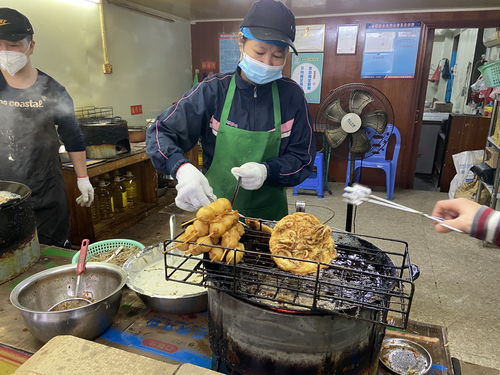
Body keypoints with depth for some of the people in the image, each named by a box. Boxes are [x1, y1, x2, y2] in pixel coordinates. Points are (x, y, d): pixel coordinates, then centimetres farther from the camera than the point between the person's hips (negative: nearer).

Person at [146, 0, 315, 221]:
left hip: (271, 213, 1)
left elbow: (303, 160, -4)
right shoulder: (213, 91, -10)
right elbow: (161, 133, -10)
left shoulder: (291, 95, -7)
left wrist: (267, 171, -23)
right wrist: (182, 168, -30)